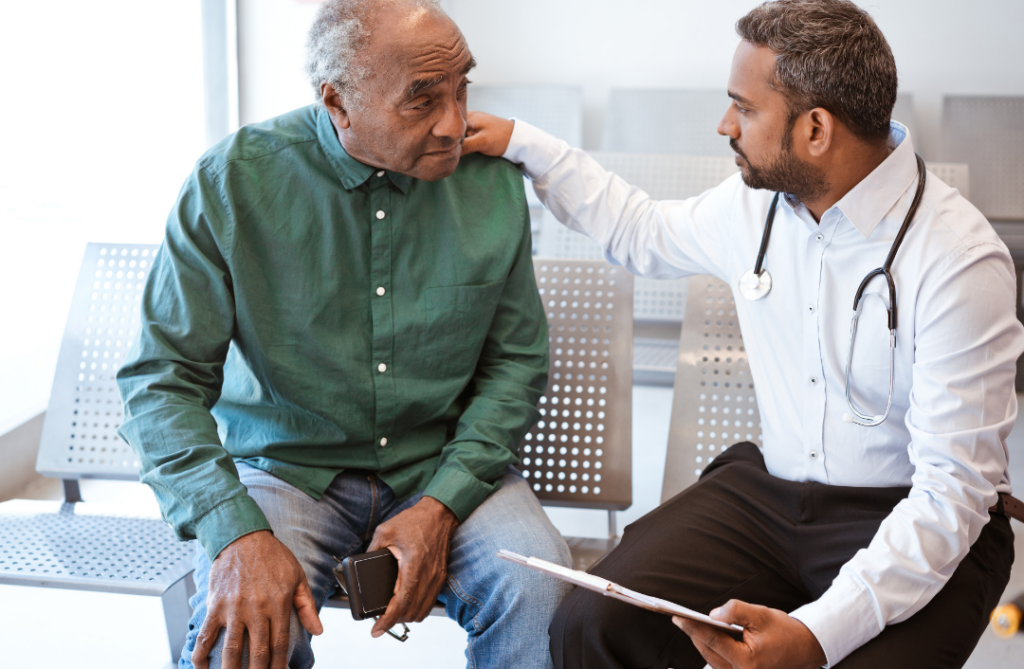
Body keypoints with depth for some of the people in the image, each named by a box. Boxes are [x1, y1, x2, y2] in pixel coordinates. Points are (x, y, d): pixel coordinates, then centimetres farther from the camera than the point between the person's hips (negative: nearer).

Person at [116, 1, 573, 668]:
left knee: (538, 588, -26)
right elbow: (162, 379, -11)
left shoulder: (494, 181, -5)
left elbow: (517, 361, 2)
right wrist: (237, 533, -26)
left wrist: (443, 503, -13)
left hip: (446, 464, 2)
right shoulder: (232, 183, -12)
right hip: (287, 464, -1)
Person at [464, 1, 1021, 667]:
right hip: (769, 488, 5)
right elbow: (644, 234, 25)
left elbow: (953, 491, -23)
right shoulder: (757, 199, 1)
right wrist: (523, 144, 20)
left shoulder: (961, 258, -20)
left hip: (913, 521, -4)